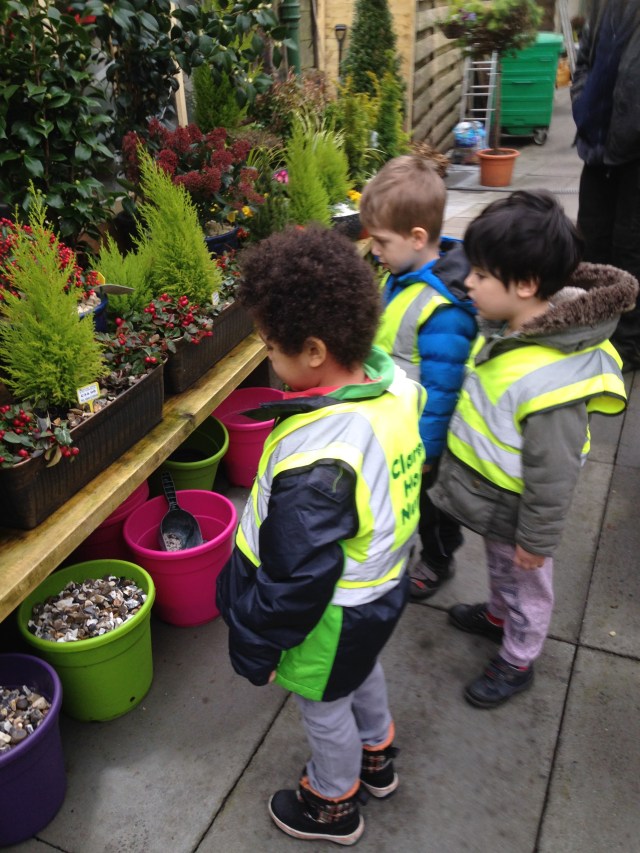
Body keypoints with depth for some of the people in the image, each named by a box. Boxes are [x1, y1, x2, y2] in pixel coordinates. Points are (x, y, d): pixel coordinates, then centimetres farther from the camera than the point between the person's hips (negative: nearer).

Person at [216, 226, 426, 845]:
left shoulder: (313, 463, -41)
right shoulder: (394, 383, -17)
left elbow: (295, 581, -29)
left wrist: (255, 649, -11)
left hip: (333, 614, -7)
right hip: (385, 584, 8)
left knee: (323, 706, 22)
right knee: (363, 672, 34)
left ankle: (334, 806, 51)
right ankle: (377, 758, 63)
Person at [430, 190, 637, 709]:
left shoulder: (550, 379, -39)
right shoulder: (507, 325, -12)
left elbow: (552, 472, -28)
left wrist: (537, 538, -15)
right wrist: (450, 454, 19)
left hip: (513, 510, -8)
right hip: (489, 492, 8)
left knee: (525, 582, 20)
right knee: (499, 565, 33)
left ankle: (517, 663, 44)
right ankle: (498, 616, 61)